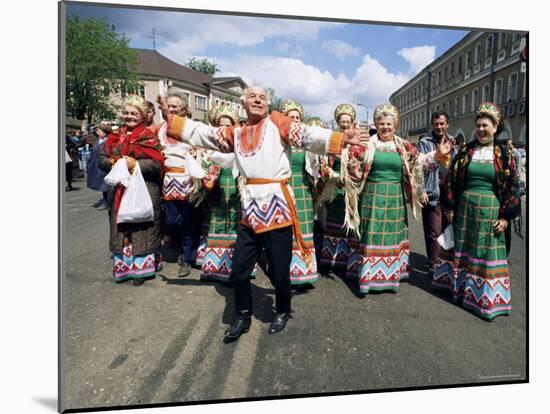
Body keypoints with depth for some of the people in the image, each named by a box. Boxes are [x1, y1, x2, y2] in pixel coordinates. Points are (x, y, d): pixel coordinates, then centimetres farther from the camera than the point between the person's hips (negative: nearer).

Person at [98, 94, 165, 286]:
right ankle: (122, 265, 23)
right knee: (121, 227, 10)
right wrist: (113, 162, -9)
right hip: (119, 190, 5)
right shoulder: (114, 137, 13)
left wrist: (135, 164, -19)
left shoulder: (150, 137, -2)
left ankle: (140, 268, 12)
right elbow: (101, 159, 11)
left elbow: (157, 164, -11)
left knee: (141, 229, 1)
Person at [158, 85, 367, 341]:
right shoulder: (236, 133, 16)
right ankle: (243, 317, 31)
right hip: (250, 209, 5)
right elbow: (203, 134, 17)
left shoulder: (277, 122, 3)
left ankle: (283, 312, 33)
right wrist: (171, 118, 14)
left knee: (279, 270, 4)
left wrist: (340, 138, -20)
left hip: (277, 206, -4)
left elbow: (308, 136, -7)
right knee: (239, 270, 9)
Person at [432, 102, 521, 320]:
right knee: (462, 247, 12)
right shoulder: (465, 151, 3)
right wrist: (450, 207, 1)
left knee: (486, 252, 5)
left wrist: (505, 217, -6)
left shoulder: (504, 154, -1)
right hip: (464, 208, 2)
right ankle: (458, 283, 30)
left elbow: (513, 187, -1)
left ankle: (484, 296, 18)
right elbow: (451, 180, 5)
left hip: (490, 211, -1)